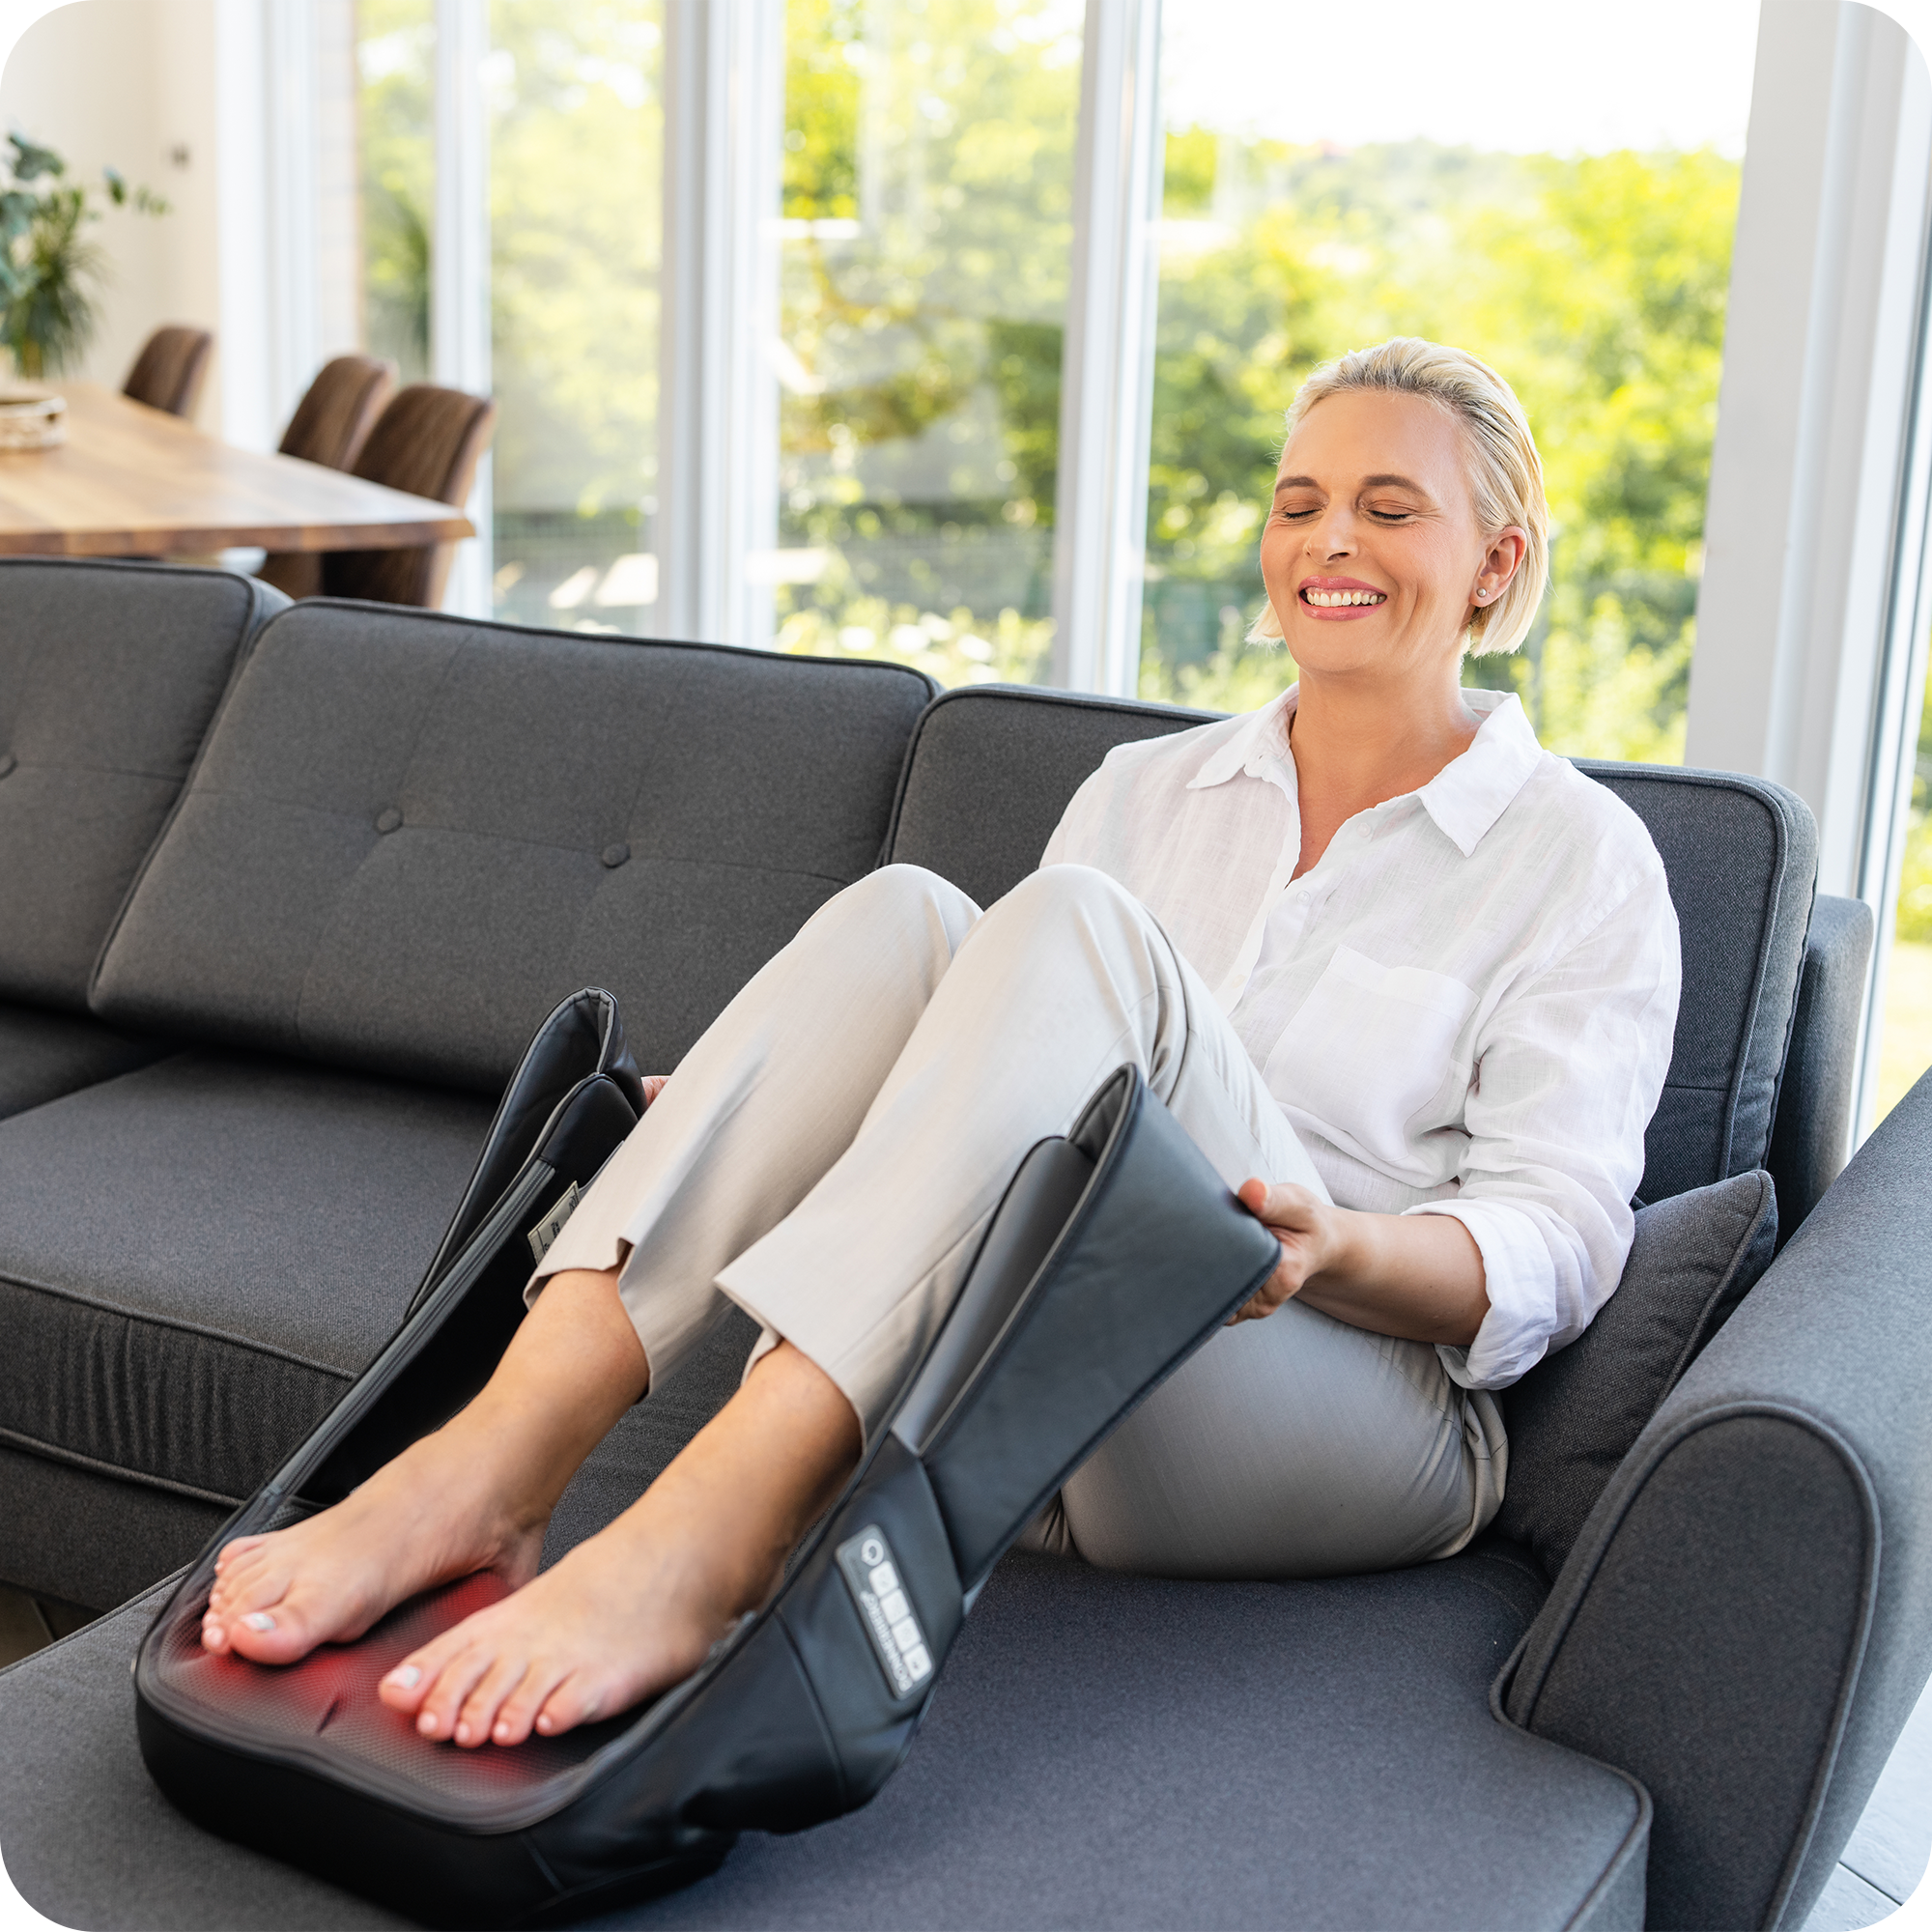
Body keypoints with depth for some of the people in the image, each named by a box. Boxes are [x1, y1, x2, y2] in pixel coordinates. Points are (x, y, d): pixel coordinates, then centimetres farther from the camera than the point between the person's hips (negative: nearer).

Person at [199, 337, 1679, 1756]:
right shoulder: (1145, 787, 21)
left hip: (1351, 1423, -4)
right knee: (904, 915, -22)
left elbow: (1552, 1245, -2)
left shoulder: (1582, 857, 7)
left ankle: (705, 1538, -45)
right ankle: (496, 1463, -37)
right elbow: (1027, 1074, 19)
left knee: (1077, 927, -28)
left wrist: (1335, 1249, -23)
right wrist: (760, 1135, 2)